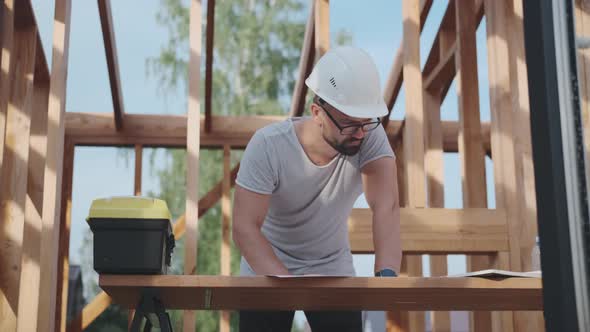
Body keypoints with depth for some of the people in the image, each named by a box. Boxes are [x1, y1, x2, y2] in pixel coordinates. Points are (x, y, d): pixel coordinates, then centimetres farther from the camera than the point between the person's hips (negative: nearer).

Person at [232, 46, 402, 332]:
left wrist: (386, 273, -49)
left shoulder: (370, 136, -21)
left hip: (334, 269, 2)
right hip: (268, 268, -2)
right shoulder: (268, 146, -27)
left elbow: (386, 206, -32)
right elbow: (244, 227, -30)